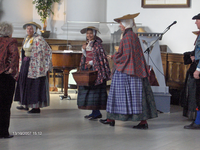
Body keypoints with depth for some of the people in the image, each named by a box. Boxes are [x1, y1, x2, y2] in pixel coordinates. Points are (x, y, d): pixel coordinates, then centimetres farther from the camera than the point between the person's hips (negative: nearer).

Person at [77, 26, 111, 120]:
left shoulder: (97, 44, -7)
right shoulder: (87, 44, 16)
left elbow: (103, 57, -11)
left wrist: (92, 62, -16)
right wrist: (83, 50, 1)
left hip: (96, 70, -8)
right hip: (87, 69, 8)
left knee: (95, 90, -9)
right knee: (88, 90, 5)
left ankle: (96, 112, -6)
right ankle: (94, 112, 9)